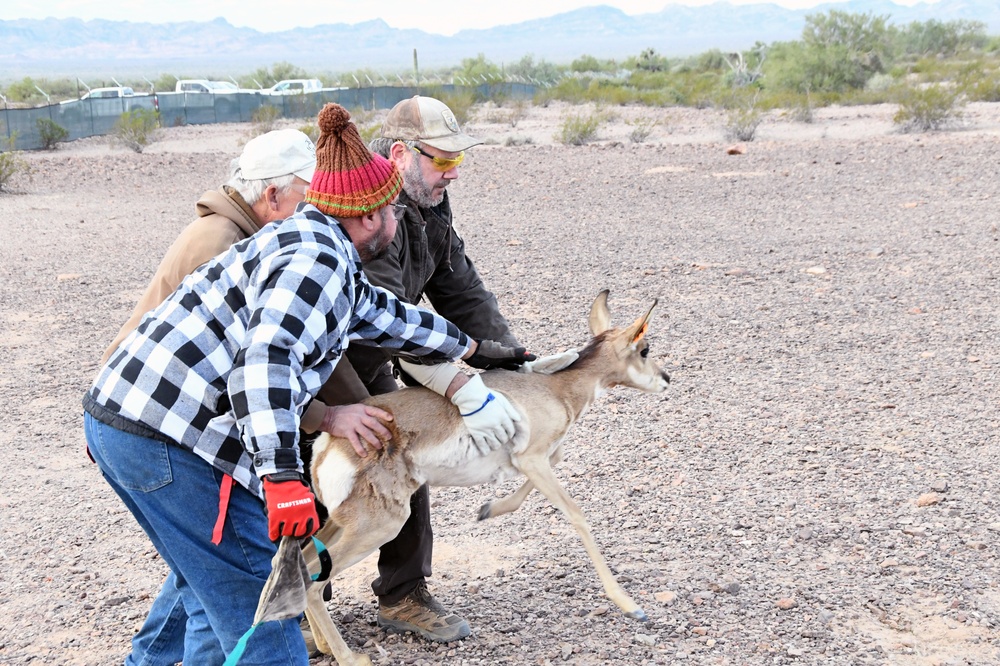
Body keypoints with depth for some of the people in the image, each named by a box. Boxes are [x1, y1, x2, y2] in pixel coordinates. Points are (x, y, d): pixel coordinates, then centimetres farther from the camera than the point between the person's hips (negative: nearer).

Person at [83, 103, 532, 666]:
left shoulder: (314, 245, 19)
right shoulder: (316, 255, -13)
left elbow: (385, 316, 32)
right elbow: (264, 360, -28)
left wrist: (476, 350, 42)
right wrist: (284, 476, -34)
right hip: (170, 437, -11)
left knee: (215, 597, 23)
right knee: (261, 607, -2)